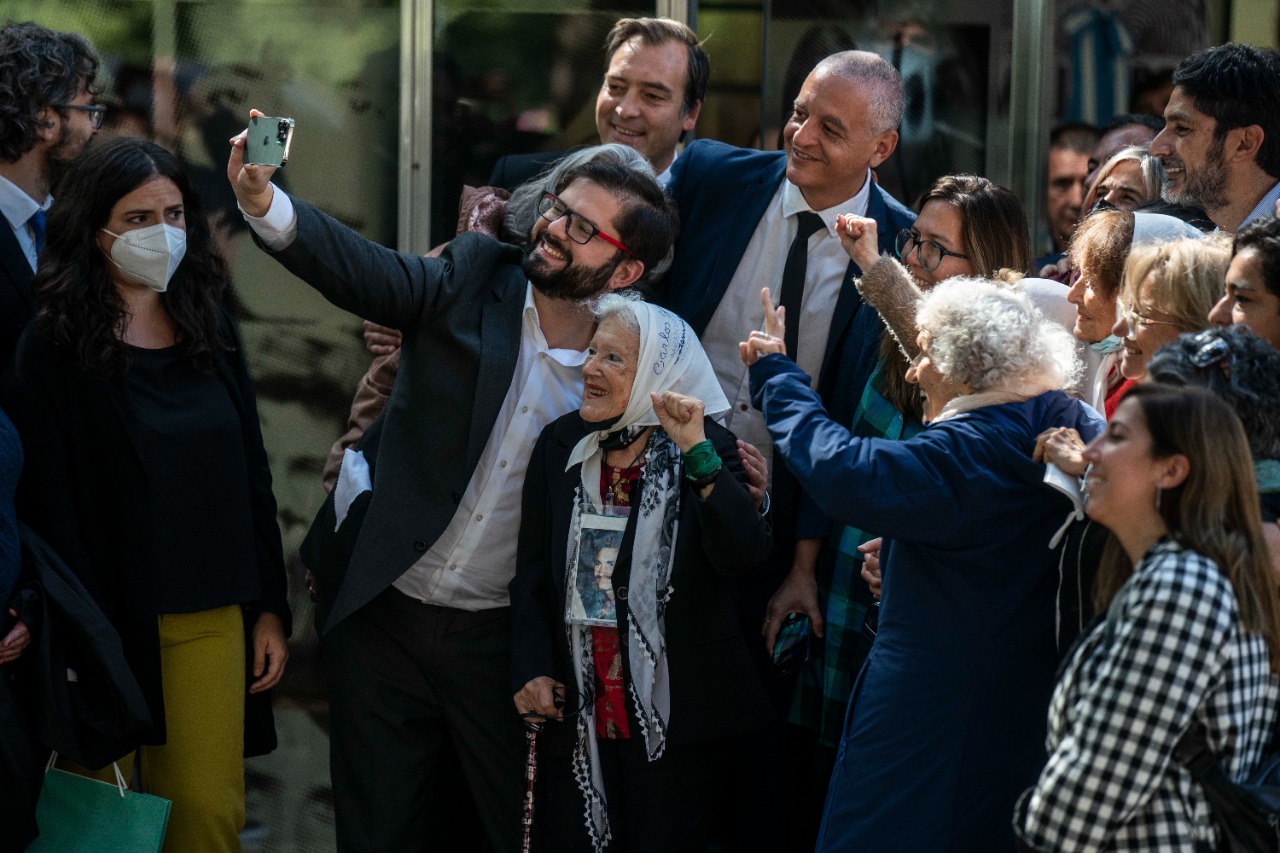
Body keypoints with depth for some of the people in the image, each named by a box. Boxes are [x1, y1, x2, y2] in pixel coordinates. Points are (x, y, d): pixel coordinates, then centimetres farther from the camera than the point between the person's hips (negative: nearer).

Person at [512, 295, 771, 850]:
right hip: (577, 709, 4)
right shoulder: (560, 445, 4)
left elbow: (745, 555, -22)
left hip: (674, 715, -3)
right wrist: (531, 669, -2)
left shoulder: (706, 449, -7)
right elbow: (533, 569, 8)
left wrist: (698, 451, -28)